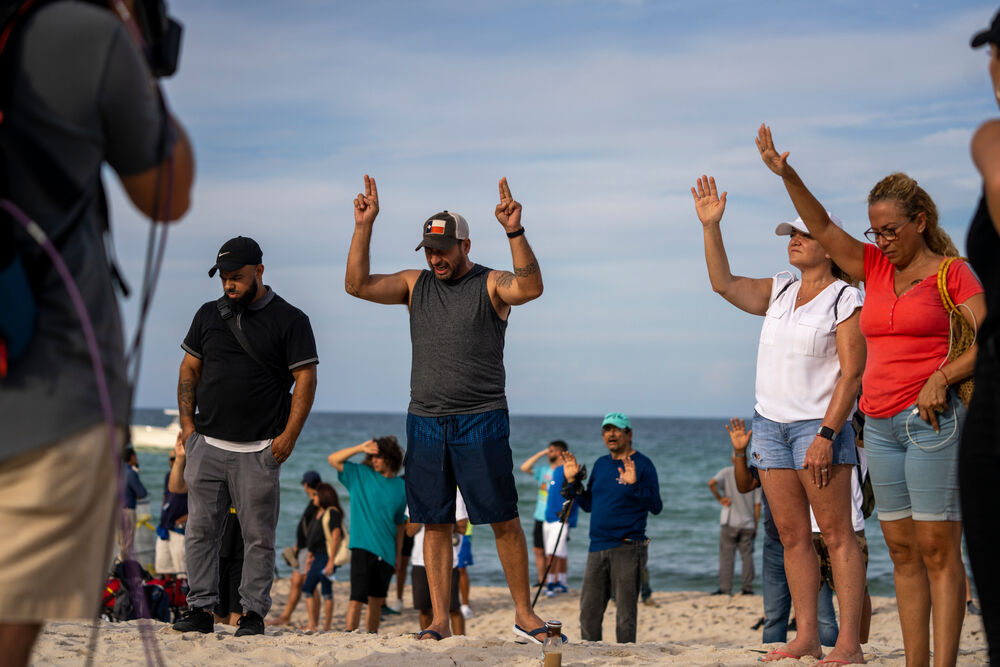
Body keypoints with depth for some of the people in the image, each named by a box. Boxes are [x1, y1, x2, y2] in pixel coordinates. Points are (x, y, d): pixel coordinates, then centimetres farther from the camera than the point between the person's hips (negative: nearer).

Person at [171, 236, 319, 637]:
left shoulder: (289, 320, 0)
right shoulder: (209, 315, 13)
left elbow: (306, 379, -3)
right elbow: (190, 369, 17)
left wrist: (289, 435, -10)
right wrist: (187, 423, 6)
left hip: (259, 449, -4)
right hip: (206, 443, 4)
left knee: (258, 536, 0)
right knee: (200, 530, 0)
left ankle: (254, 612, 6)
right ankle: (201, 608, 5)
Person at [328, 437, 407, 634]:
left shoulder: (401, 487, 9)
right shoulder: (361, 474, 4)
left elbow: (399, 524, 15)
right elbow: (333, 459, -3)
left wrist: (397, 555, 13)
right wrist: (361, 448, -13)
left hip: (386, 552, 3)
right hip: (363, 547, -3)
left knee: (377, 601, 10)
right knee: (357, 597, -13)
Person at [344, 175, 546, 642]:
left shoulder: (489, 285, -1)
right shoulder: (415, 285, 11)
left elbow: (530, 287, -21)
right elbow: (357, 285, 3)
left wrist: (515, 232, -33)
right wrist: (363, 228, -6)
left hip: (481, 420, -4)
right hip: (425, 422, 4)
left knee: (504, 520, -2)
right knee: (435, 524, 5)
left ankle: (524, 613, 7)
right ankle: (440, 621, 9)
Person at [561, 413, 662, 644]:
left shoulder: (642, 464, -4)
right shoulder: (600, 464, 15)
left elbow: (656, 506, -12)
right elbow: (588, 505, 21)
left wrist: (634, 484, -25)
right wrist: (573, 481, 8)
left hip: (628, 548, -6)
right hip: (597, 547, 6)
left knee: (625, 613, -4)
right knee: (588, 612, 7)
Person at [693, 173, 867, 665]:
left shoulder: (846, 299, -5)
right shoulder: (779, 292, 15)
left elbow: (852, 372, -11)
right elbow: (724, 284, 12)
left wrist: (826, 435, -18)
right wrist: (710, 227, 2)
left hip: (819, 424, -7)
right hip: (770, 423, 7)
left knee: (836, 533, -8)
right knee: (792, 535, 5)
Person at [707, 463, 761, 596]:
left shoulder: (727, 473, -1)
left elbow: (712, 483, -21)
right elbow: (757, 504, 4)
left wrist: (719, 498, -7)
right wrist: (755, 526, 11)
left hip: (730, 522, -2)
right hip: (747, 523, 2)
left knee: (726, 556, 0)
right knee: (747, 556, 8)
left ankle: (725, 589, -4)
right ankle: (747, 588, 7)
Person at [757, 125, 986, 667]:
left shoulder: (951, 273, -1)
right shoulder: (875, 268, 15)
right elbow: (821, 227, 9)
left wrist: (942, 377, -19)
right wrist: (786, 174, -4)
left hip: (932, 419, -6)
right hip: (880, 423, 6)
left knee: (938, 550, -8)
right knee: (902, 550, 6)